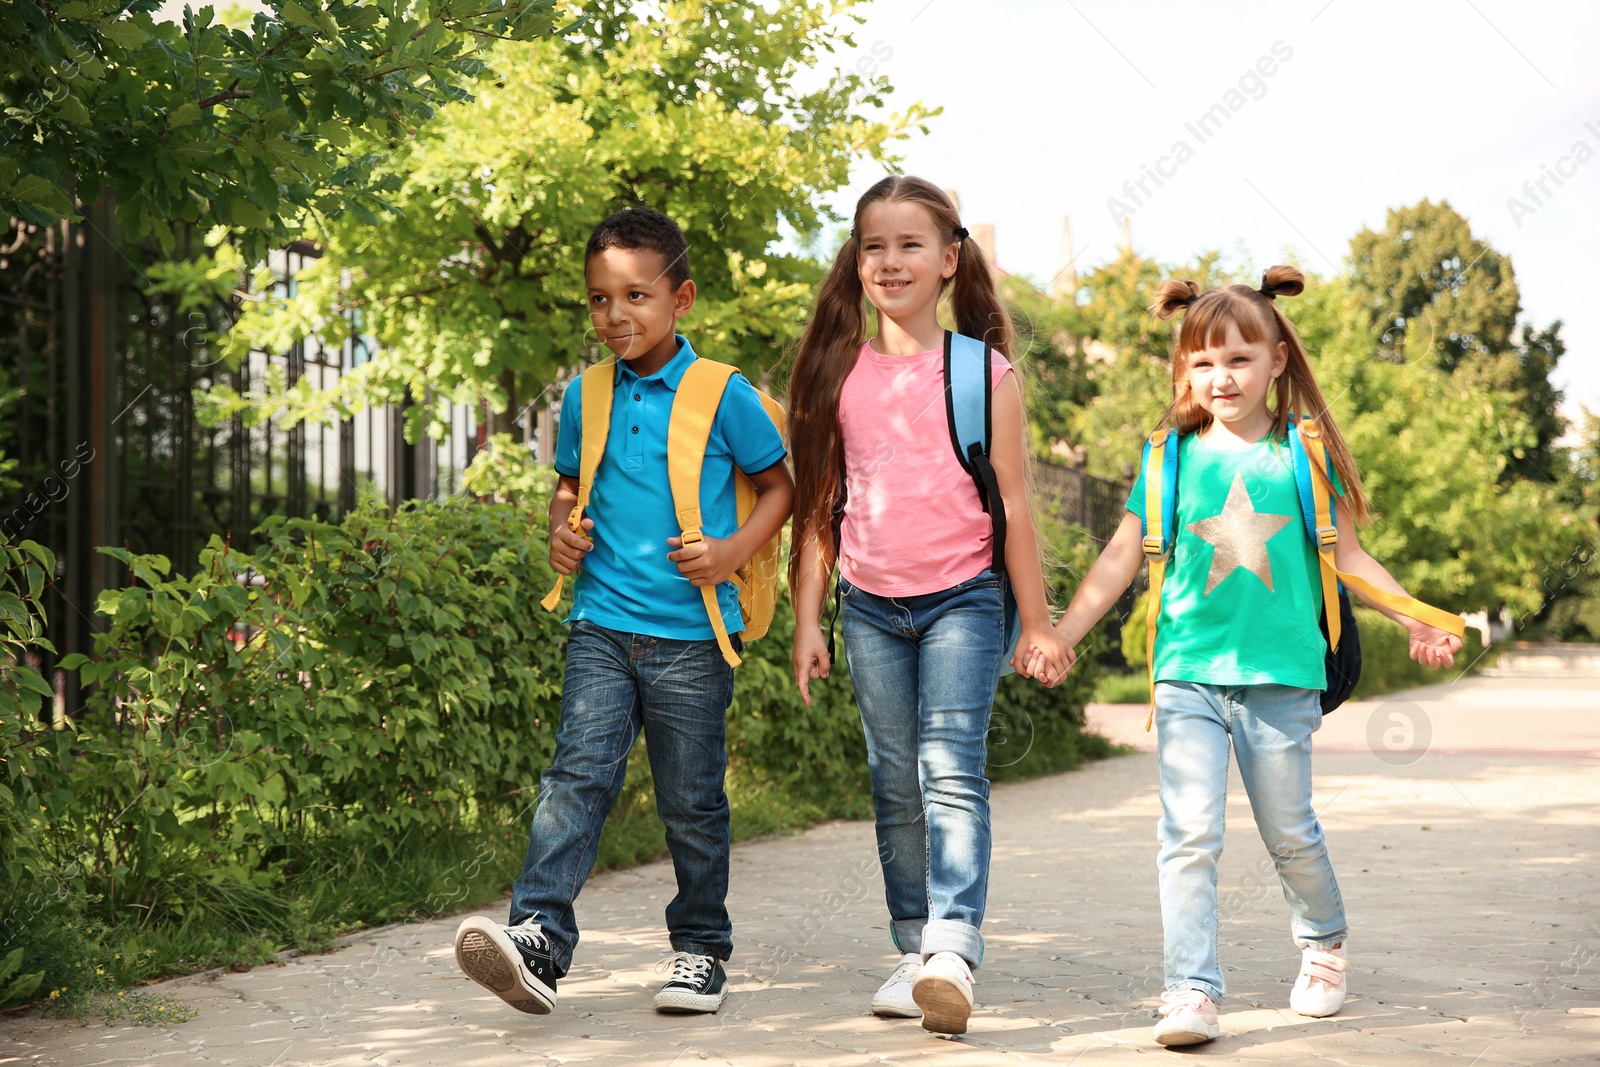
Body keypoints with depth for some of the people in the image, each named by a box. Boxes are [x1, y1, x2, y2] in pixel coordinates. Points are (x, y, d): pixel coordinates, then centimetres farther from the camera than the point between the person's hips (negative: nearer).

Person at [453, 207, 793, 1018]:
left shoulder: (723, 396, -3)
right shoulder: (585, 398, 9)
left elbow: (779, 484, 5)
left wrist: (734, 549, -10)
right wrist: (562, 529, 3)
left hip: (690, 632, -2)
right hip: (603, 623, 3)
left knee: (692, 801, 7)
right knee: (578, 773, -11)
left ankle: (701, 951, 21)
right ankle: (538, 937, -19)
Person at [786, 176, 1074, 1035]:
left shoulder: (984, 372, -2)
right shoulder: (840, 373, 6)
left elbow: (1011, 505, 1)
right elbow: (818, 507, 10)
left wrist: (1036, 623, 2)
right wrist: (807, 622, 8)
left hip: (963, 599, -3)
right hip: (871, 604, 4)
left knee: (951, 769, -16)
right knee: (896, 785, 8)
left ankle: (954, 947, -22)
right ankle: (915, 949, 16)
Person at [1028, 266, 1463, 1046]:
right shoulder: (1172, 458, 5)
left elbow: (1346, 556, 8)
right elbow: (1121, 557, 7)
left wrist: (1417, 620, 0)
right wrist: (1060, 636, 2)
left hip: (1281, 671, 0)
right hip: (1189, 670, 0)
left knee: (1288, 831, 12)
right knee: (1189, 834, -9)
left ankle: (1324, 941, 38)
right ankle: (1191, 990, -7)